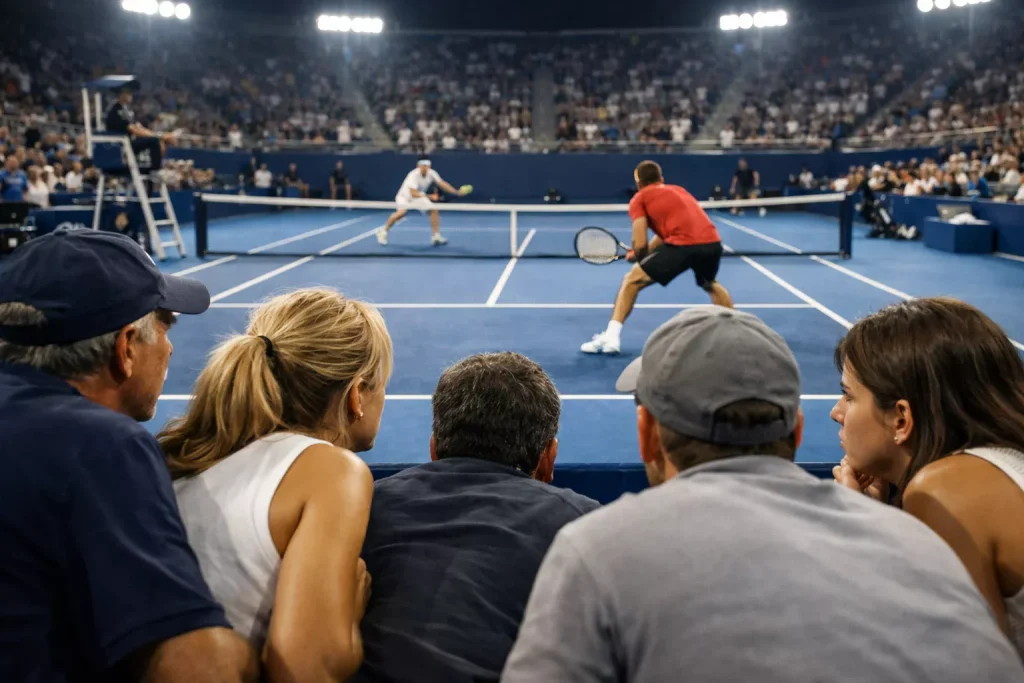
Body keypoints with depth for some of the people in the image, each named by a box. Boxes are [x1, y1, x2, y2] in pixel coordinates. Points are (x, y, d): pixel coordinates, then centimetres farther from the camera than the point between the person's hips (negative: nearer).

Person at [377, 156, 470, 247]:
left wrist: (457, 192, -25)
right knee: (402, 212, -31)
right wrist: (428, 197, -48)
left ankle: (436, 237, -2)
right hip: (405, 196, -6)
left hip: (419, 196, 6)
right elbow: (413, 193, -40)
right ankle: (383, 231, -13)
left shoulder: (431, 173, -16)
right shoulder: (414, 175, -33)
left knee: (434, 211, -9)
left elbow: (442, 184, -14)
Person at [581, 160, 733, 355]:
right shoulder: (677, 189, 30)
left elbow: (640, 244, 3)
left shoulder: (639, 198, 12)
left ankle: (611, 337, -2)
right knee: (710, 284, 38)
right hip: (713, 242, 6)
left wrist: (638, 257, 23)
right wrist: (644, 253, 27)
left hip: (684, 244, -6)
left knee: (632, 281, 10)